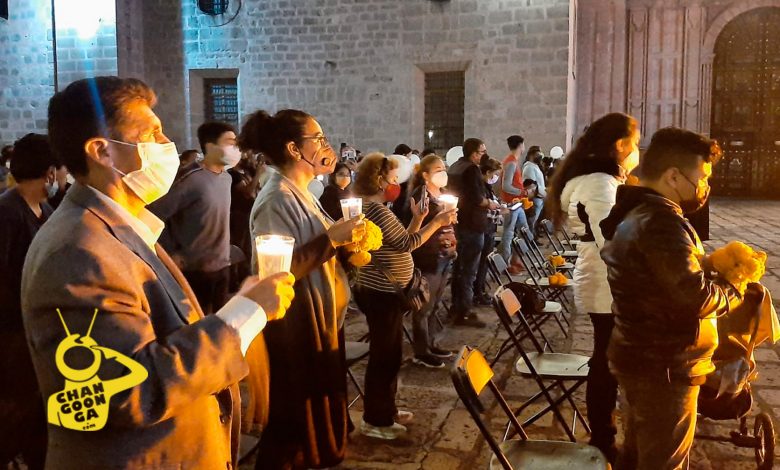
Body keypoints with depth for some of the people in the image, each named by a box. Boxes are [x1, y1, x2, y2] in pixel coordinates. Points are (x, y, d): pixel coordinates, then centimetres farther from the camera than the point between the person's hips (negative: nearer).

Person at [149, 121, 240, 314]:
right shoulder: (192, 180, -17)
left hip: (222, 266, 7)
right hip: (196, 269, -7)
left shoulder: (227, 178, 7)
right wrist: (172, 253, -12)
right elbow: (154, 215, -17)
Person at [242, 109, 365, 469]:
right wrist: (331, 239, -26)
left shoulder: (300, 195, 12)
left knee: (313, 416, 19)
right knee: (292, 425, 3)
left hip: (317, 322, 10)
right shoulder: (277, 201, -19)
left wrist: (344, 245, 4)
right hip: (294, 328, -10)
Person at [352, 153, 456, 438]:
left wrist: (417, 219, 6)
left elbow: (401, 242, 14)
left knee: (389, 353, 18)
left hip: (384, 291, 11)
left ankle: (385, 410, 30)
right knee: (384, 355, -2)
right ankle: (375, 420, 8)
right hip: (381, 294, -11)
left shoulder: (376, 208, 15)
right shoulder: (376, 209, -19)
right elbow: (407, 244, -19)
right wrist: (436, 222, -12)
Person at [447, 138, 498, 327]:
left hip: (457, 223, 10)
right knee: (469, 270, -5)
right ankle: (464, 312, -3)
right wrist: (490, 203, -5)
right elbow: (476, 198, -23)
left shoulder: (454, 167, 13)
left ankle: (456, 305, 27)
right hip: (472, 225, -10)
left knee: (458, 265, 17)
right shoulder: (472, 169, -16)